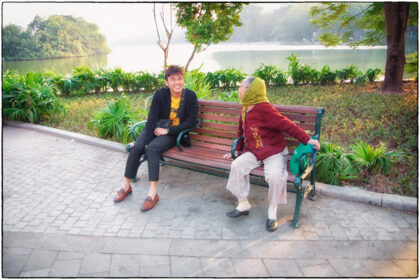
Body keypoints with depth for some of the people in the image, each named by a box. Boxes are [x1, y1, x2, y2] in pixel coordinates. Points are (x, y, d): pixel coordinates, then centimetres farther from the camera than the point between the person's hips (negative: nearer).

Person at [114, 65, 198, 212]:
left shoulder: (190, 96, -9)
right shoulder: (160, 94, -7)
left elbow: (191, 122, -9)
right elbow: (151, 119, -10)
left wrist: (167, 131, -14)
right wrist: (145, 142, -19)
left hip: (174, 133, -3)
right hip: (156, 128, 3)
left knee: (152, 148, -30)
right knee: (136, 148, -21)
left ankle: (153, 193, -28)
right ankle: (126, 186, -1)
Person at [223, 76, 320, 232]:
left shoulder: (265, 109, -19)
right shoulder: (244, 110, 7)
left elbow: (287, 125, -19)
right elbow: (241, 132, 20)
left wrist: (307, 139, -19)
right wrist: (237, 150, 21)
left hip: (274, 152, -7)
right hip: (253, 152, 7)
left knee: (275, 176, -31)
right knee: (236, 165, -17)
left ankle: (272, 213, -8)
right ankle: (243, 204, -1)